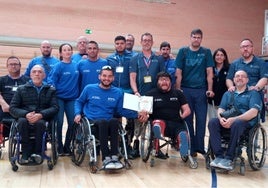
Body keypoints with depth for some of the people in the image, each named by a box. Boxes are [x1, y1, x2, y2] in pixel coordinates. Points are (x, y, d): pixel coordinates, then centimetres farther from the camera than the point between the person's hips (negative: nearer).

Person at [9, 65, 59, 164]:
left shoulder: (51, 90, 13)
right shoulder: (21, 89, 15)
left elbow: (55, 107, -1)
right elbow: (12, 108, 6)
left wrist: (41, 115, -20)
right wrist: (26, 114, -16)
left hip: (43, 119, -1)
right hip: (25, 118, 1)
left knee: (40, 123, -36)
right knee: (22, 121, -34)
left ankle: (37, 152, -23)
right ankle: (26, 152, -25)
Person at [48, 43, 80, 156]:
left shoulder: (76, 65, 6)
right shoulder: (58, 66, -4)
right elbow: (52, 82, -7)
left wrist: (79, 94, 5)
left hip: (72, 98, 4)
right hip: (59, 98, -3)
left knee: (73, 123, 2)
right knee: (59, 123, -3)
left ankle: (67, 147, 17)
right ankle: (59, 148, 11)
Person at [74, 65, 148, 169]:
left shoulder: (118, 92, 12)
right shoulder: (89, 88, 8)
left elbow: (121, 110, 10)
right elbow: (79, 102, 20)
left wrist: (137, 114, -3)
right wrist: (78, 113, 1)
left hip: (109, 124, 2)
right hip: (92, 122, -1)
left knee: (114, 121, -35)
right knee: (103, 122, -37)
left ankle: (114, 157, -34)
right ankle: (106, 158, -37)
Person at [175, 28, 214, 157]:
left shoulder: (206, 52, 6)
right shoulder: (183, 51, 4)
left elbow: (209, 72, 3)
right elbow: (178, 73, 1)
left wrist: (210, 89, -5)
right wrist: (178, 90, -4)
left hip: (201, 90, 0)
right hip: (186, 90, 0)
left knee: (201, 120, 3)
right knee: (187, 120, 6)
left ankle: (199, 146, 14)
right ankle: (191, 147, 17)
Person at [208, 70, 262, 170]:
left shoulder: (253, 93, 11)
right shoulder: (227, 94, 24)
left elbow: (253, 112, -6)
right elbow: (221, 109, 13)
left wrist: (234, 119, -20)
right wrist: (221, 118, -14)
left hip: (246, 121, -4)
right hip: (227, 121, 4)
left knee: (237, 124, -39)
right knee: (212, 122, -27)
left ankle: (228, 159, -32)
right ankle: (219, 156, -30)